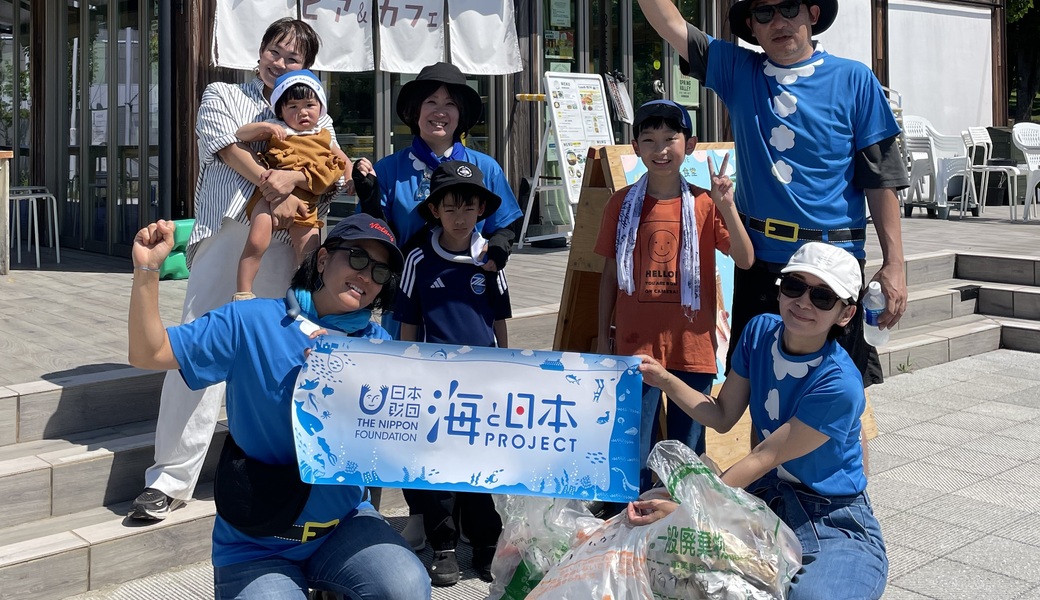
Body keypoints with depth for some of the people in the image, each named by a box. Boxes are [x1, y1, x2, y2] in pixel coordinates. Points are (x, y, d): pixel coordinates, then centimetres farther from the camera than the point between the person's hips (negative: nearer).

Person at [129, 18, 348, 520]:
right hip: (226, 233, -1)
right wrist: (273, 183, -13)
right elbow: (228, 146, 0)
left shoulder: (317, 121, 23)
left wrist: (295, 179, -15)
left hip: (284, 245, 2)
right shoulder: (222, 97, 20)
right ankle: (170, 478, -4)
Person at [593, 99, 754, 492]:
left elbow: (745, 261, -7)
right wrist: (603, 337, 7)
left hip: (692, 346, 0)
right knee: (635, 453, 3)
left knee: (688, 452, 9)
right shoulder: (622, 204, 3)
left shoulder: (704, 204, 1)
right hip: (636, 344, 0)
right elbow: (610, 274, 7)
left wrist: (727, 207, -19)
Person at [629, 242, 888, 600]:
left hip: (833, 521, -5)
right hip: (767, 492, 5)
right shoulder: (760, 332, -5)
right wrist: (664, 380, -11)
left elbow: (764, 458, -24)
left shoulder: (839, 384, -25)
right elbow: (723, 417, 3)